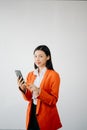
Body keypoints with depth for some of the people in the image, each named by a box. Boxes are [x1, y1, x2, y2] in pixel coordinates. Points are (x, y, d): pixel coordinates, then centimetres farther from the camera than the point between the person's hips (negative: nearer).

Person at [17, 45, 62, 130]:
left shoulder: (53, 75, -11)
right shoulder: (30, 74, 6)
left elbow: (53, 100, -12)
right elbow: (29, 98, 8)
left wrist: (38, 92, -26)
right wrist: (23, 89, -11)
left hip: (46, 115, -4)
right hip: (32, 113, 5)